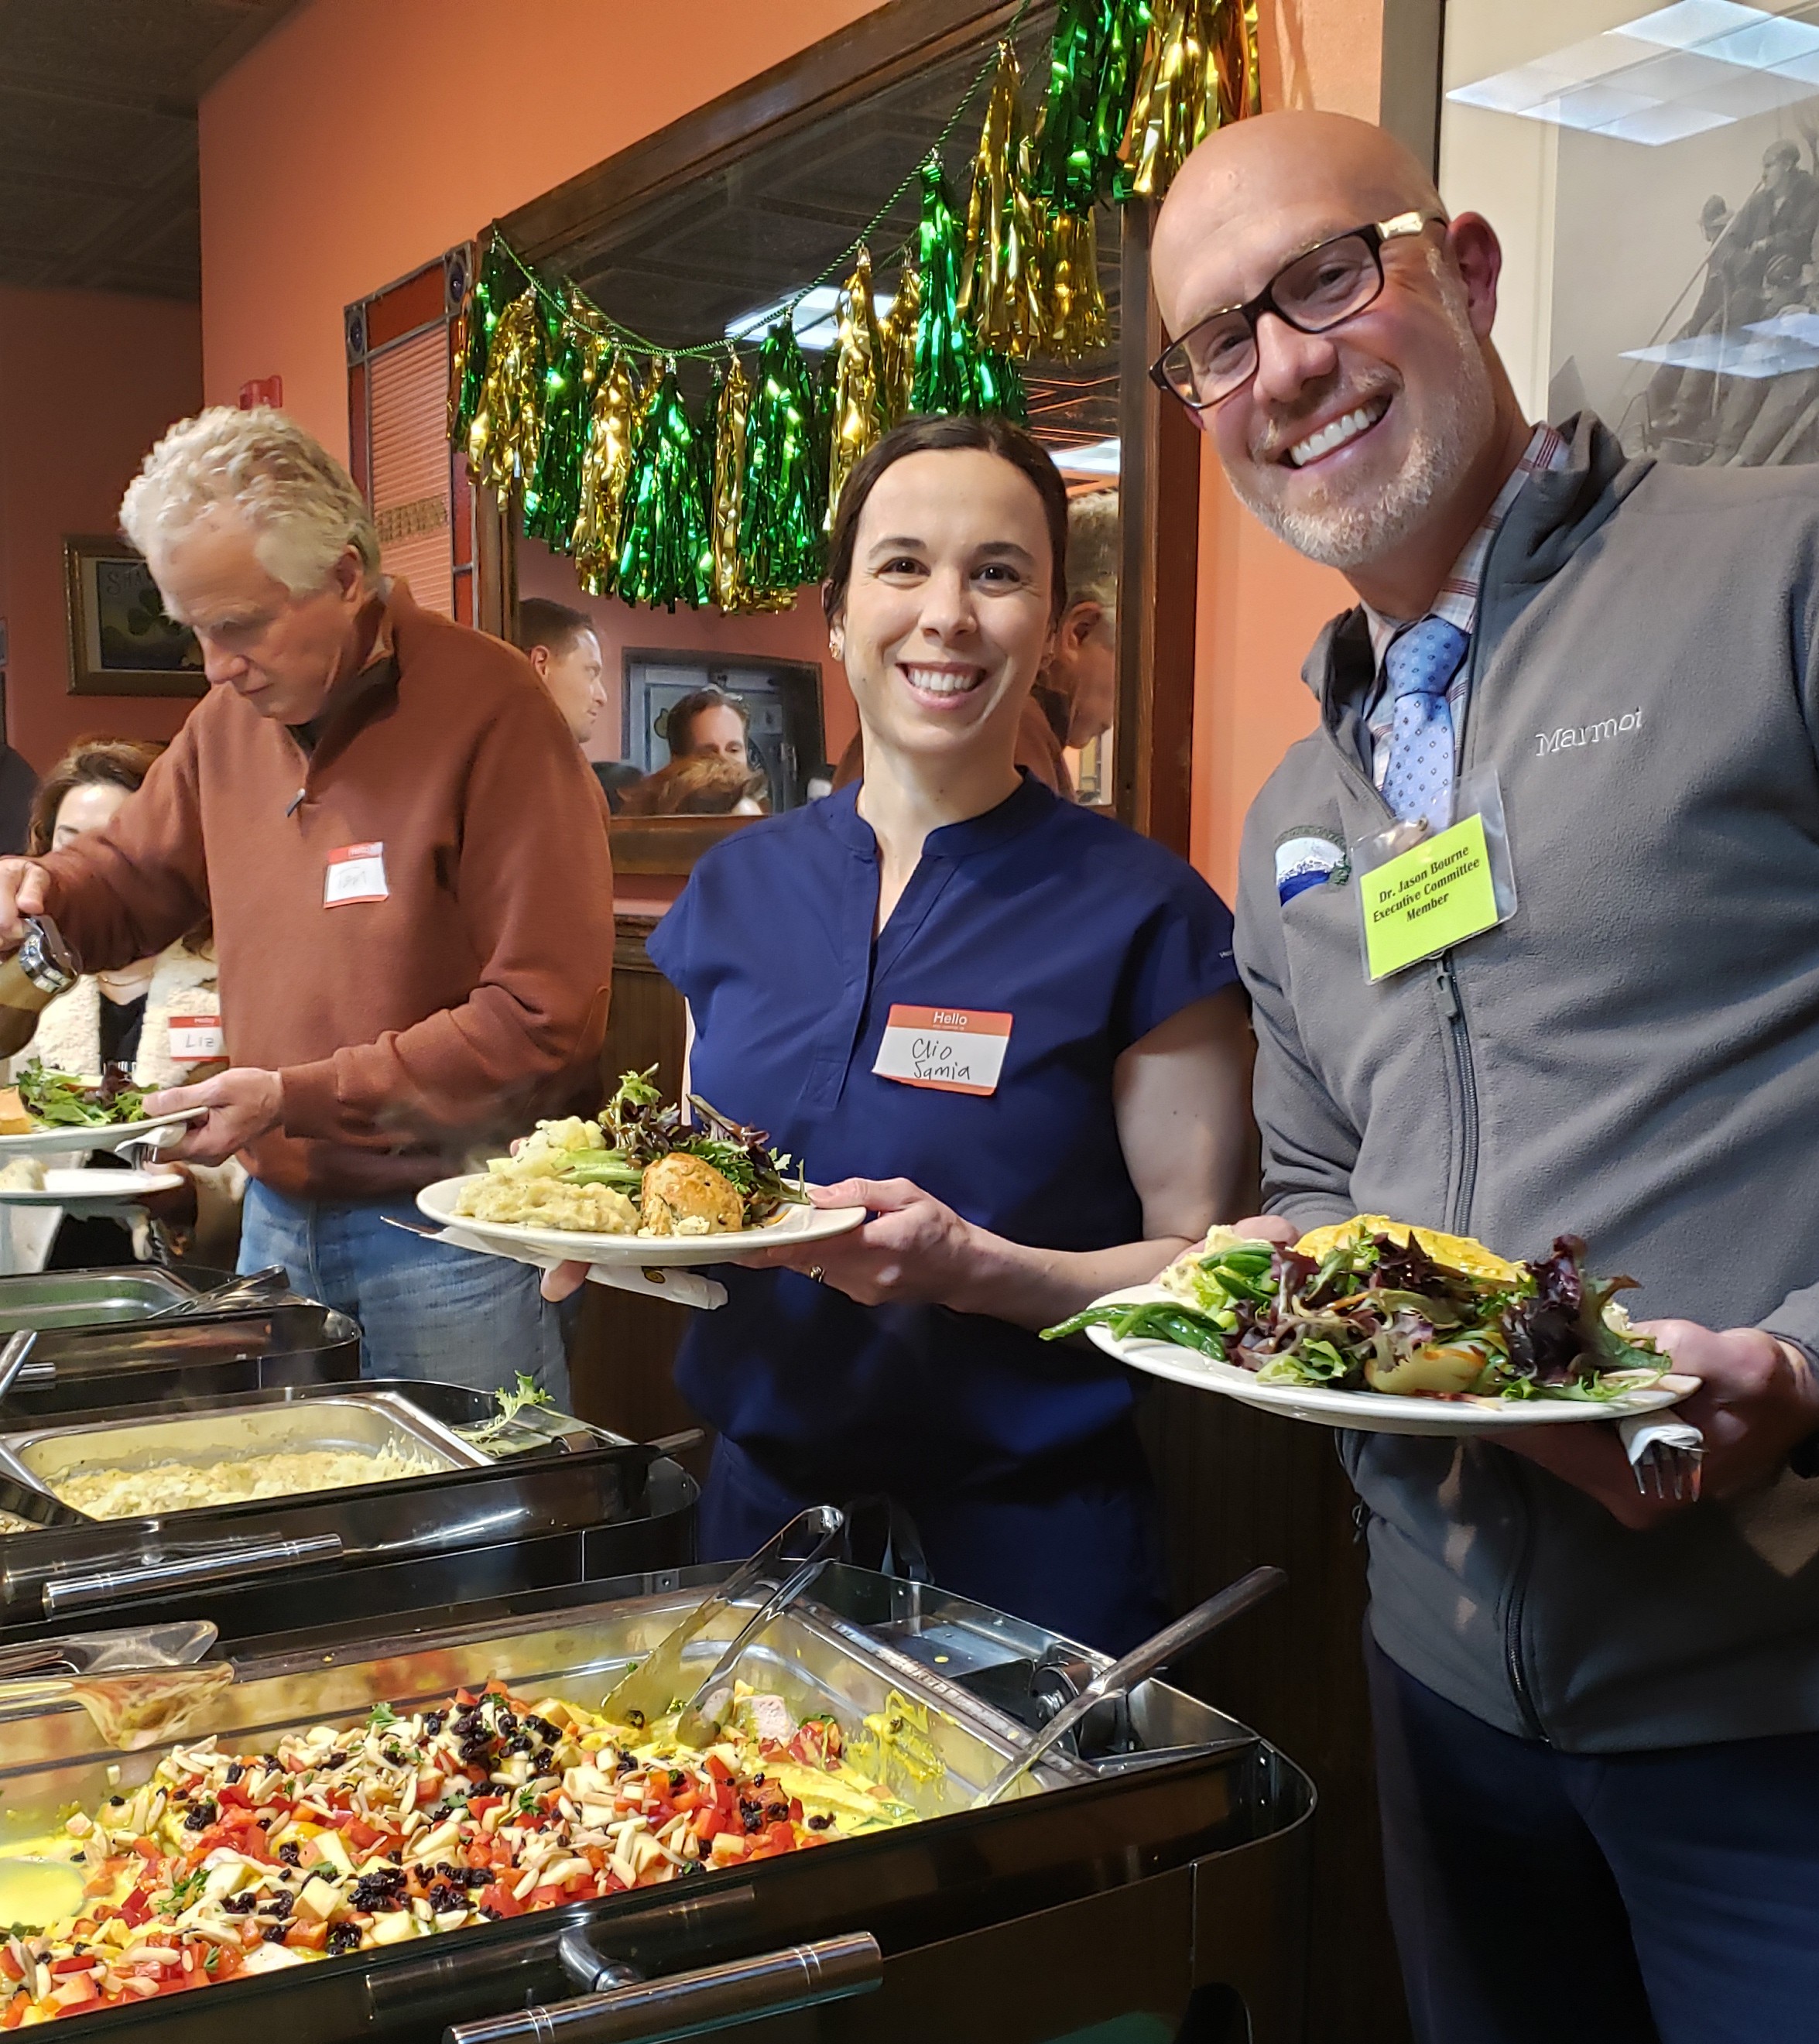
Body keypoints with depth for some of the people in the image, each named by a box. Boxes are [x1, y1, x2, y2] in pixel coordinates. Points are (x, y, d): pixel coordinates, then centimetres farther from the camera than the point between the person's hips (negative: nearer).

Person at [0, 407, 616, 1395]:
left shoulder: (488, 706, -16)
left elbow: (545, 1018, -20)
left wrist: (296, 1097, -20)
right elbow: (133, 877, 21)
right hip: (278, 1215, 7)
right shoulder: (227, 718, 5)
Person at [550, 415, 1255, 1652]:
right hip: (759, 1513, 5)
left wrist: (973, 1268, -25)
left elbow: (1205, 1264, -10)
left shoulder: (1141, 913, -11)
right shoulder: (739, 888, 4)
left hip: (1023, 1551, -4)